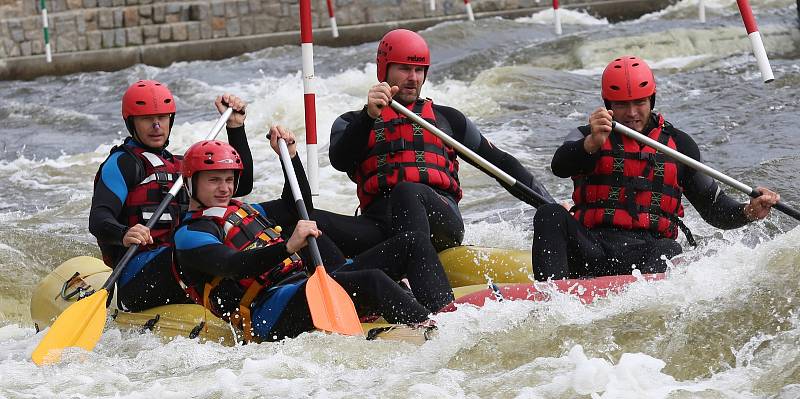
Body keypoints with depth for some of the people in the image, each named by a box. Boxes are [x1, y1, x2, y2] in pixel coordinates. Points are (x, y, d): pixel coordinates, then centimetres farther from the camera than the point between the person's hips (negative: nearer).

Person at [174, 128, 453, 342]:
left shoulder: (245, 212, 28)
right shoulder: (190, 234, 0)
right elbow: (232, 266, -19)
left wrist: (290, 155, 24)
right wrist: (288, 247, -33)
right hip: (271, 315, -10)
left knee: (413, 245, -2)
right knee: (372, 281, -35)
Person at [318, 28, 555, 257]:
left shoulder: (446, 119, 27)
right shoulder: (351, 123, 24)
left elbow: (501, 163, 28)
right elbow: (340, 161, 1)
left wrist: (549, 205, 19)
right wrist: (369, 117, -15)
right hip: (379, 225, 0)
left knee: (406, 192, -38)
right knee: (311, 221, -30)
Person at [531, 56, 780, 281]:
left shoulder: (678, 144, 18)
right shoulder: (587, 136, 13)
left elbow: (713, 208, 19)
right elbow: (561, 166, -11)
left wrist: (748, 212, -2)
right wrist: (593, 143, -31)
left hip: (646, 250, 0)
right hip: (590, 249, 0)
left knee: (669, 252, -33)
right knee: (550, 215, -27)